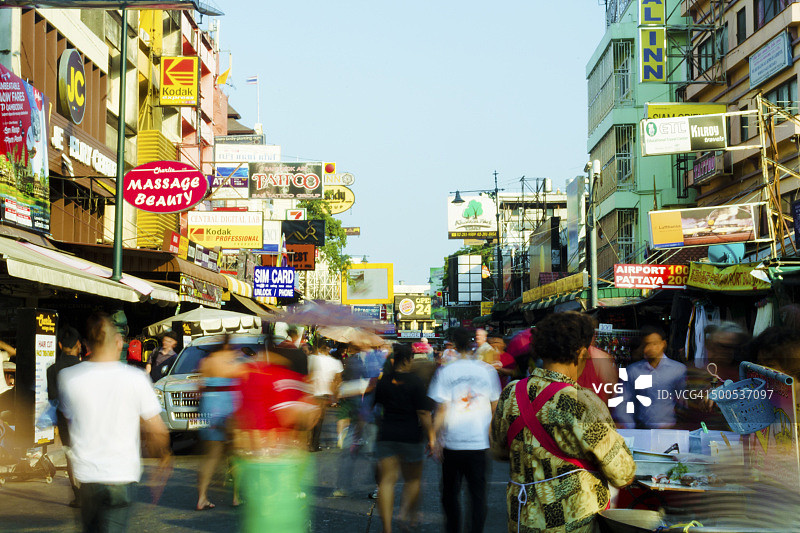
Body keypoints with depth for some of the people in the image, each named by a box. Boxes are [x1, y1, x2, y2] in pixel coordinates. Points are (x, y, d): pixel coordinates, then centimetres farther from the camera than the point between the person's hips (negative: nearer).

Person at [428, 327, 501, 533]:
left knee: (450, 493, 14)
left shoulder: (446, 372, -7)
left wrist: (436, 439, 2)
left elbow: (442, 410, -7)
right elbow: (495, 406, 8)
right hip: (480, 442, 1)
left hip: (452, 444, -1)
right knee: (477, 493, 7)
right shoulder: (487, 370, -1)